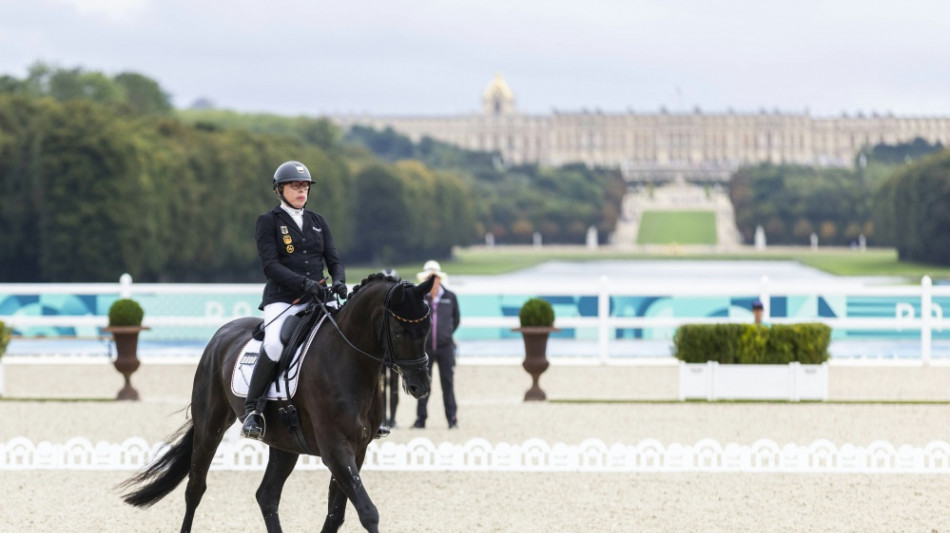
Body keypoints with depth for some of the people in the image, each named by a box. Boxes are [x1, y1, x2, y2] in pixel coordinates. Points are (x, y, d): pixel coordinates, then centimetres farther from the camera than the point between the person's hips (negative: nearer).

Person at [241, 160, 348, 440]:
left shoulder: (318, 222, 19)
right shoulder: (268, 222, 3)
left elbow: (334, 259, 14)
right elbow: (270, 265, -8)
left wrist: (339, 281, -9)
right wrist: (304, 283, -22)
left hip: (317, 300, 5)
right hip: (282, 299, -5)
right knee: (275, 344, -33)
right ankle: (251, 409, -22)